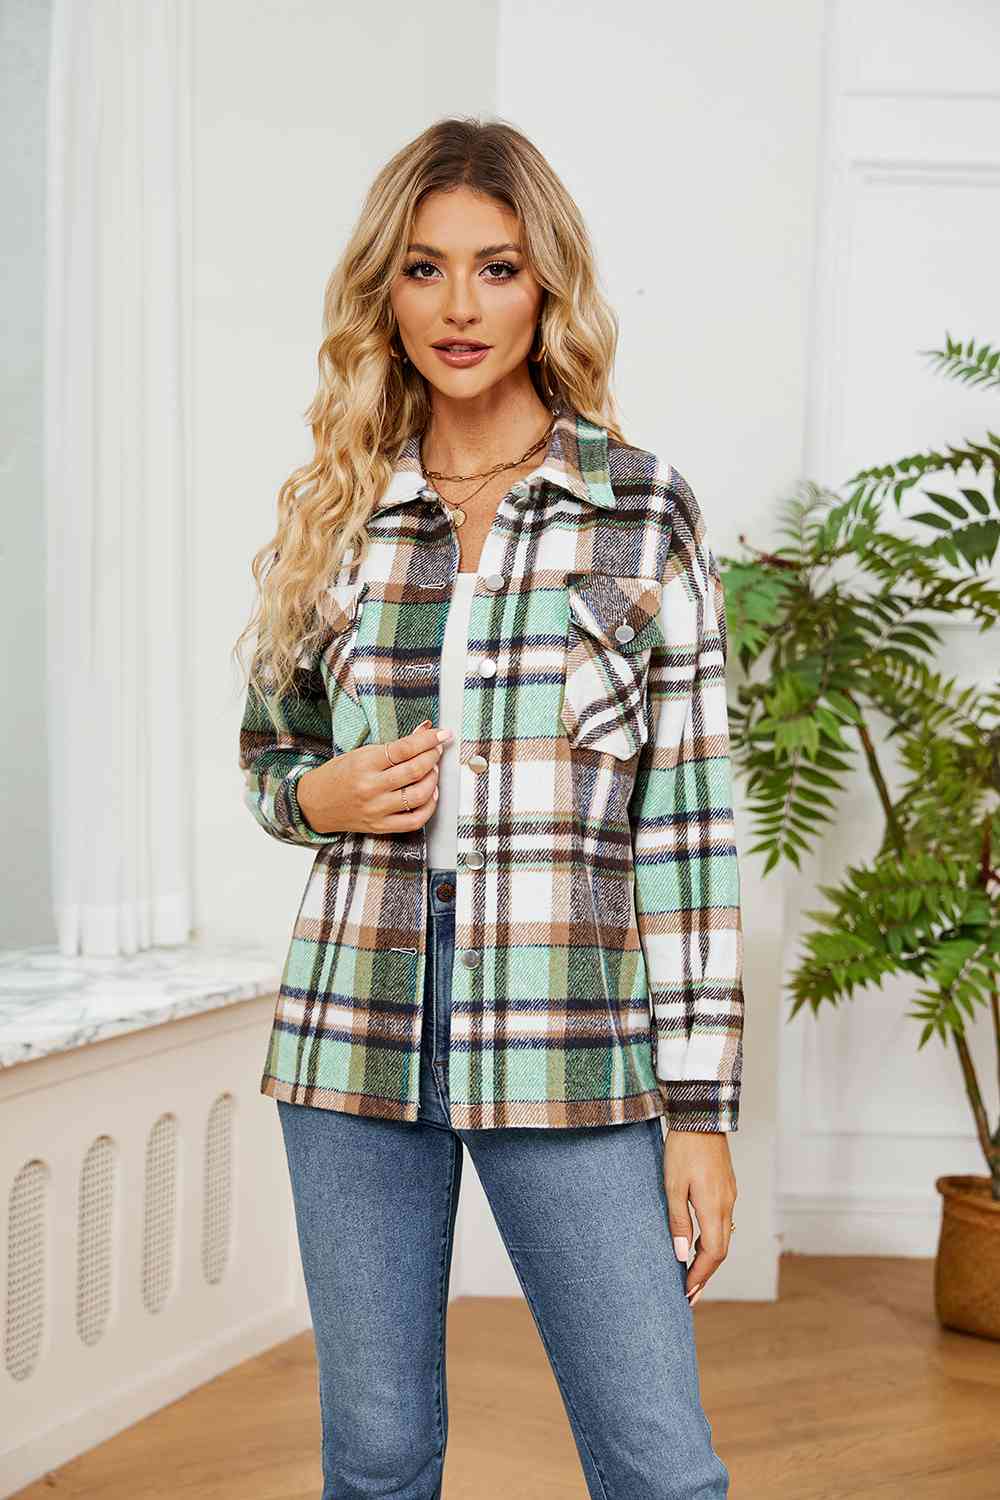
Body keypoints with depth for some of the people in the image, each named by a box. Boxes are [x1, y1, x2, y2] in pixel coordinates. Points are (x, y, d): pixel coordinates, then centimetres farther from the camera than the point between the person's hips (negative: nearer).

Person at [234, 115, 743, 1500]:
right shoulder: (331, 513, 7)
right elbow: (266, 748, 20)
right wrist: (321, 795, -5)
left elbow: (688, 812, -3)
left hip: (570, 1037, -2)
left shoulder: (645, 510, -1)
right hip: (356, 1024, 3)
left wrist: (701, 1105, -6)